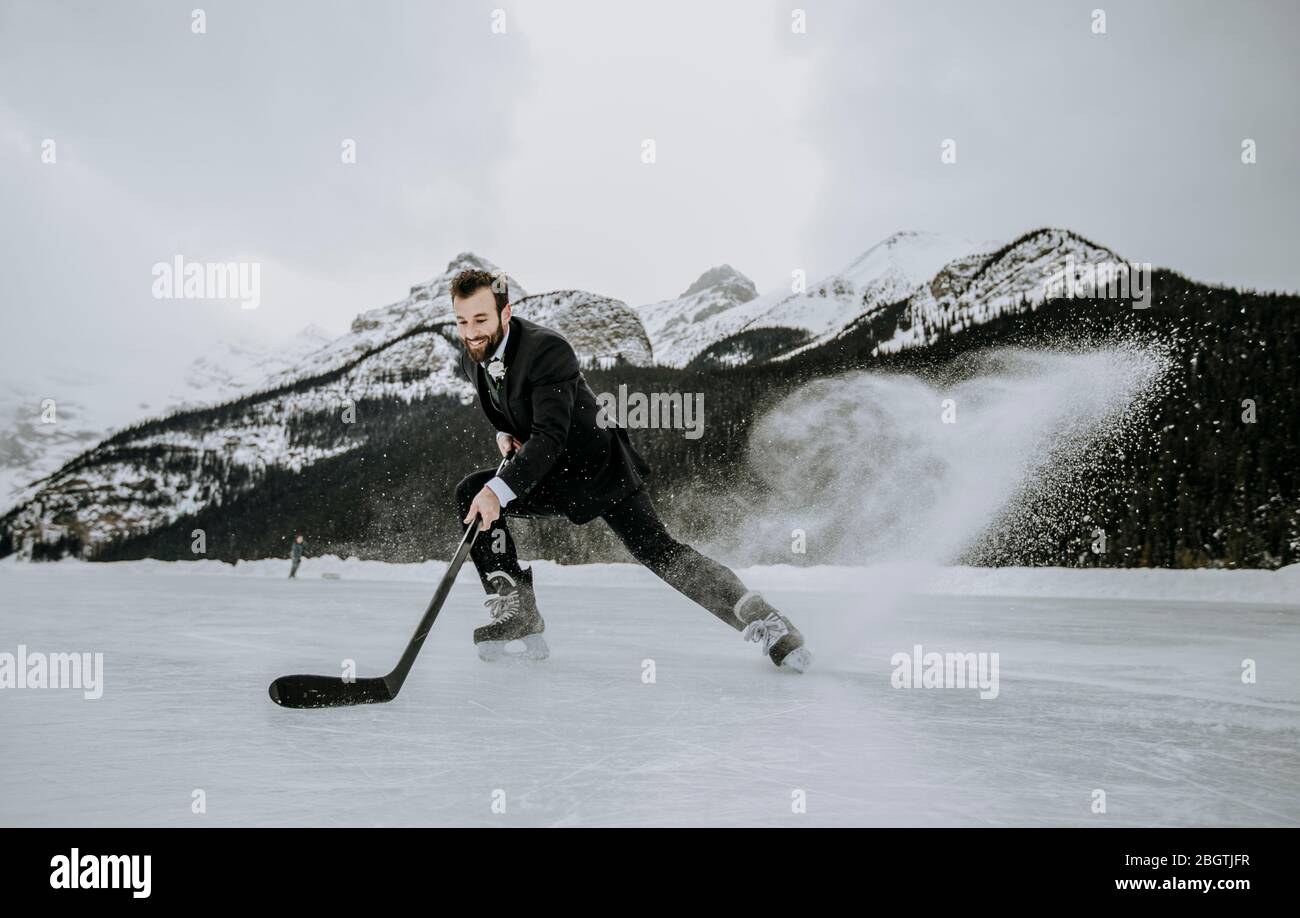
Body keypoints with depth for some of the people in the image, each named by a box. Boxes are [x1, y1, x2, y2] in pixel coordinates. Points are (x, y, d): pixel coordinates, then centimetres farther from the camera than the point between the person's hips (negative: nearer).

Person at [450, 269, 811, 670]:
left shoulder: (547, 349, -27)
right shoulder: (471, 360, -3)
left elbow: (550, 437, -36)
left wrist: (500, 490, -47)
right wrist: (503, 433, -3)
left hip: (602, 467, -6)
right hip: (550, 478, 6)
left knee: (657, 552, -16)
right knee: (470, 492, -15)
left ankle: (764, 622, -9)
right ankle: (515, 611, -12)